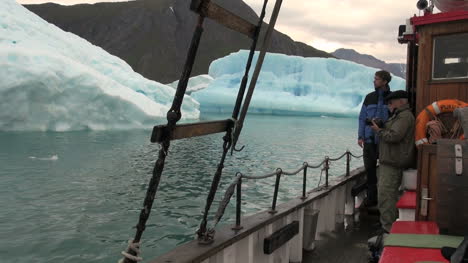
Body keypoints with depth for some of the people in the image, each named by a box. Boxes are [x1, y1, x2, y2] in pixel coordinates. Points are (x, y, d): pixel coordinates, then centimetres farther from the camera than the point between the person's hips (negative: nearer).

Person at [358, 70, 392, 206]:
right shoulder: (369, 97, 9)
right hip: (369, 139, 3)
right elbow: (362, 117, 10)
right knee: (370, 169, 7)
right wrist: (360, 136, 4)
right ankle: (371, 198, 18)